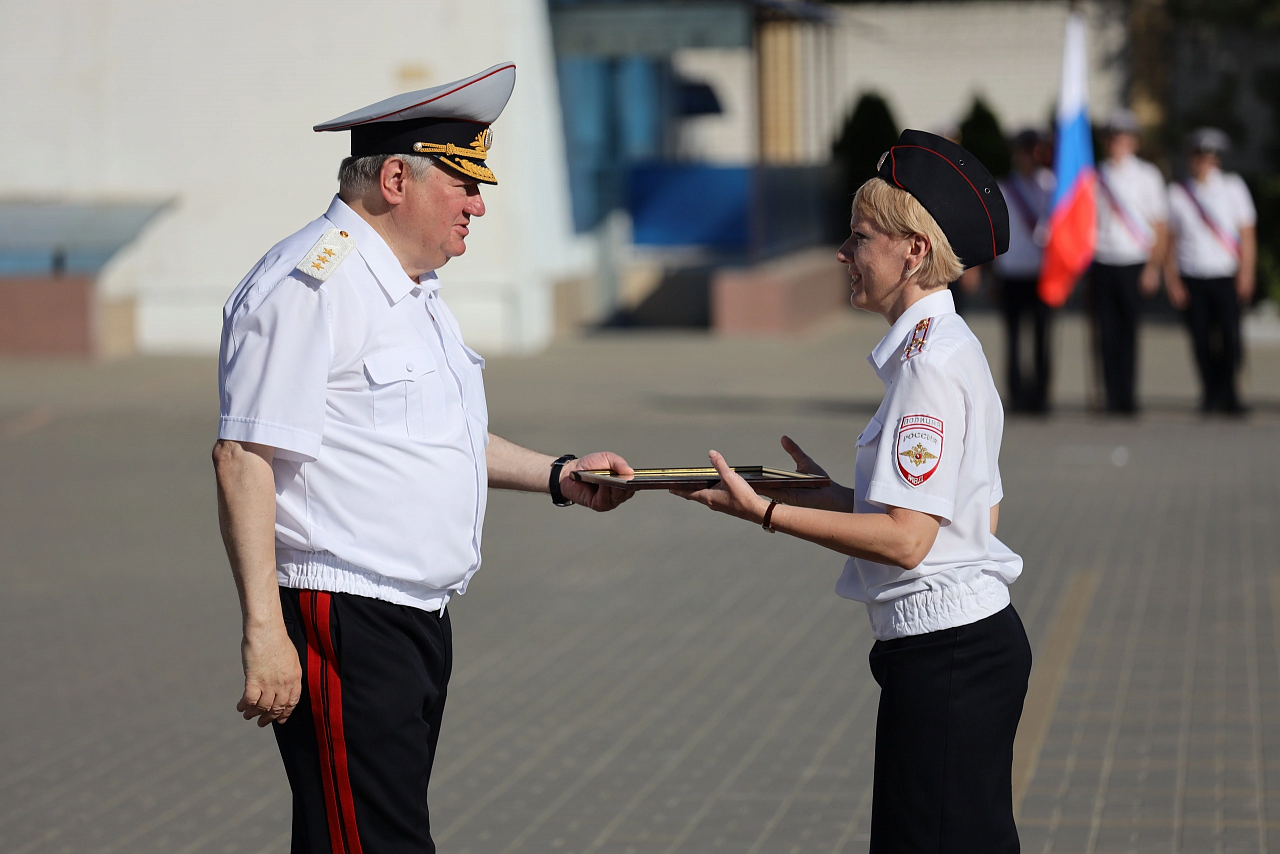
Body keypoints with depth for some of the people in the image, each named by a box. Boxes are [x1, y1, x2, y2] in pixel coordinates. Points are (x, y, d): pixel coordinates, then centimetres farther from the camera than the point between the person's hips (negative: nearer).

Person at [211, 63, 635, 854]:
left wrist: (557, 476, 18)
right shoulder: (311, 284, -13)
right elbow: (244, 458, -19)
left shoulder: (416, 290, 19)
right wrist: (264, 631, -24)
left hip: (419, 624, 10)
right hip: (342, 630, -10)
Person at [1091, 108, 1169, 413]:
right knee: (1107, 333, -2)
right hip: (1101, 266, 2)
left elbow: (1159, 227, 1)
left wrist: (1153, 267, -8)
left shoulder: (1147, 176, 3)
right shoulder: (1096, 177, 10)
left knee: (1127, 333, -3)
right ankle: (1112, 398, 1)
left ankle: (1127, 398, 3)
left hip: (1134, 266, -2)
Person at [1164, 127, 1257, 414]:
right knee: (1201, 340, -1)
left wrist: (1246, 274, -2)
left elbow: (1247, 233, 7)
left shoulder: (1232, 187, 7)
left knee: (1230, 337, -8)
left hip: (1226, 277, -1)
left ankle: (1227, 393, 8)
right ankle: (1210, 393, 13)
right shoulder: (1177, 192, 7)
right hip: (1191, 279, 1)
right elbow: (1171, 239, 9)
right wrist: (1172, 280, 1)